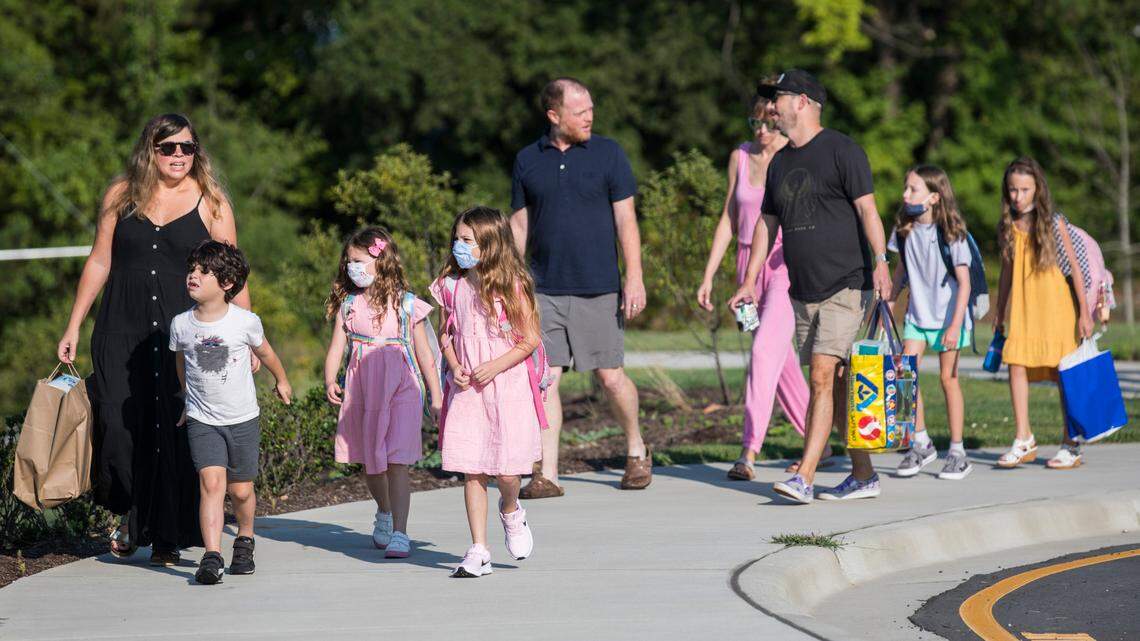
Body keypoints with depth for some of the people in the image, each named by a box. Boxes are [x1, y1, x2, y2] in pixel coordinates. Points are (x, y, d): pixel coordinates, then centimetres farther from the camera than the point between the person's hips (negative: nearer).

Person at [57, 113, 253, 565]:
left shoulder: (210, 203, 4)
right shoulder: (121, 196, 8)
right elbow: (99, 263, 12)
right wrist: (73, 327, 9)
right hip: (122, 330, 1)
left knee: (174, 433, -5)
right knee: (118, 425, -6)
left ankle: (166, 537, 8)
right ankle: (130, 516, 20)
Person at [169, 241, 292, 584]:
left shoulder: (245, 321, -11)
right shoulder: (181, 325, -6)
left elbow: (265, 352, 10)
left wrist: (282, 381, 26)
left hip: (242, 418, 0)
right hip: (202, 420, 0)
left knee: (241, 491, 8)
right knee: (211, 482, -17)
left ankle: (245, 540, 37)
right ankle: (212, 557, -22)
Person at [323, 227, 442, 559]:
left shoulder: (406, 304, -1)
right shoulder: (348, 304, 7)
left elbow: (424, 352, 4)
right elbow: (337, 347, 2)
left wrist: (436, 395, 5)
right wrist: (330, 381, -15)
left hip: (400, 389, -4)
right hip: (362, 391, 4)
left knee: (397, 463, -12)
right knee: (371, 464, 15)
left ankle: (399, 533, -13)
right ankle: (384, 513, 41)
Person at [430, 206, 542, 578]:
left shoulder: (512, 286, -7)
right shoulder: (452, 286, 5)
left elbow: (530, 339, -5)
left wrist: (495, 366, -16)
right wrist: (454, 367, -4)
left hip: (507, 384, -3)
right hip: (467, 389, 3)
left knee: (507, 471, -6)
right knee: (471, 471, -1)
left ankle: (511, 512, 29)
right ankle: (478, 552, 4)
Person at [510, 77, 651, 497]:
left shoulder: (607, 154, 1)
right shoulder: (528, 160, 7)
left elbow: (625, 219, -1)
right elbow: (520, 225, 13)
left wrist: (634, 278, -8)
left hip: (598, 289, -2)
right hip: (545, 290, 2)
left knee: (610, 376, 3)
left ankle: (636, 450, 27)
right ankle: (547, 474, -2)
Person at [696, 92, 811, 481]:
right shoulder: (740, 158, 9)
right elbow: (728, 220, 14)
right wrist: (708, 276, 11)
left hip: (788, 266, -6)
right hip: (750, 269, 6)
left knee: (765, 351, -19)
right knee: (781, 362, 12)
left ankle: (749, 453, -23)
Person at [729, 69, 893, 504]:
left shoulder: (841, 151, -6)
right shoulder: (780, 162, 16)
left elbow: (867, 210, -12)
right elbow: (766, 224, 21)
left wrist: (881, 263, -23)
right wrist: (749, 281, 16)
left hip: (845, 287, -8)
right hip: (803, 292, 8)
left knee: (823, 378, -15)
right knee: (834, 385, 9)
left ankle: (804, 477, -21)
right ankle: (863, 476, 16)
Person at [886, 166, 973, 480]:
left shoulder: (950, 233, -15)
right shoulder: (905, 229, 0)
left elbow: (964, 282, -14)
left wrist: (956, 325, -19)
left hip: (947, 315, -5)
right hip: (917, 314, 5)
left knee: (949, 378, 0)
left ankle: (957, 451, 9)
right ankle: (921, 443, 6)